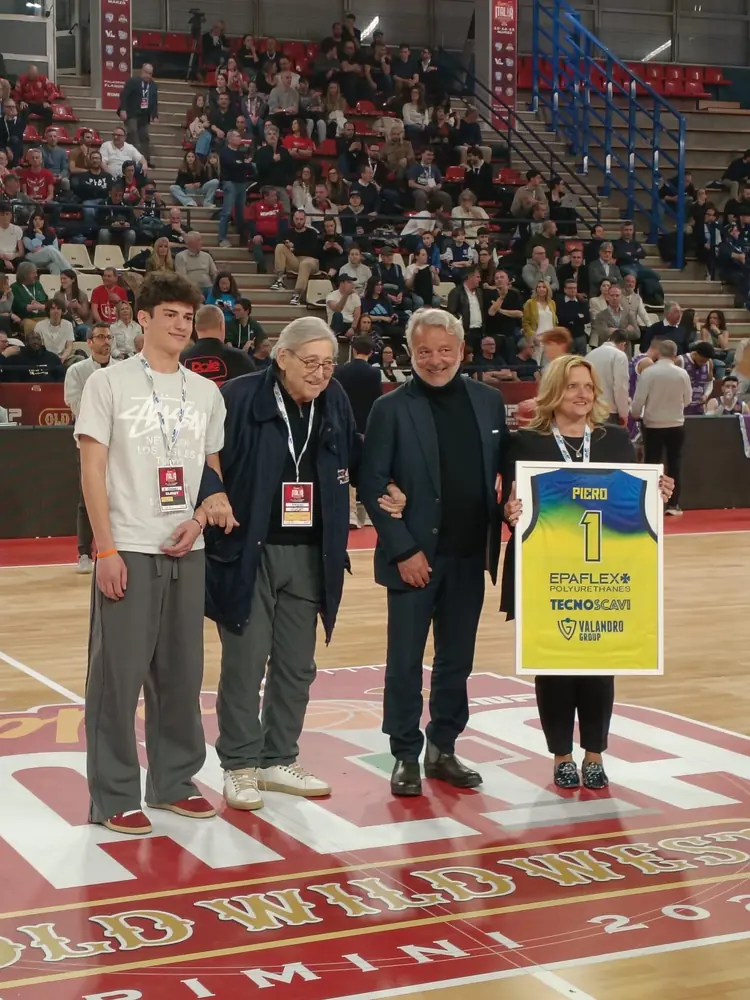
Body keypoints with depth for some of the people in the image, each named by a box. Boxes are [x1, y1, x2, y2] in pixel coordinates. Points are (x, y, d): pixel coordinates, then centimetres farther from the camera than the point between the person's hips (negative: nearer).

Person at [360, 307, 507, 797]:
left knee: (457, 660, 11)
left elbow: (505, 468, 12)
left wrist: (506, 517, -3)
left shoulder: (488, 402, 6)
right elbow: (372, 485, -8)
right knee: (405, 661, 3)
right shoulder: (392, 408, -5)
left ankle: (444, 749, 24)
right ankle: (406, 757, 14)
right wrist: (403, 550, -13)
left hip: (469, 556, 4)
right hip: (415, 557, -4)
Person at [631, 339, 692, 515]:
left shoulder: (648, 372, -13)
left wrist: (635, 415, 10)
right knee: (674, 463, 11)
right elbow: (687, 400, 5)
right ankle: (673, 504, 9)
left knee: (652, 463, 5)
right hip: (676, 424, 1)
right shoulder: (682, 373, -6)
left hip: (653, 424, -1)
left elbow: (639, 399, -10)